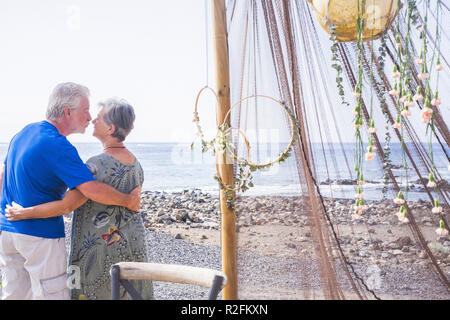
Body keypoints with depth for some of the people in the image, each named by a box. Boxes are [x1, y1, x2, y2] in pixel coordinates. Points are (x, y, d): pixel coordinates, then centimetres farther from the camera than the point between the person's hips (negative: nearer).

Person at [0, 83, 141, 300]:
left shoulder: (24, 133, 8)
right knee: (53, 294, 1)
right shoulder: (58, 146, -20)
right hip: (41, 233, -9)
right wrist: (129, 201, -11)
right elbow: (94, 190, -26)